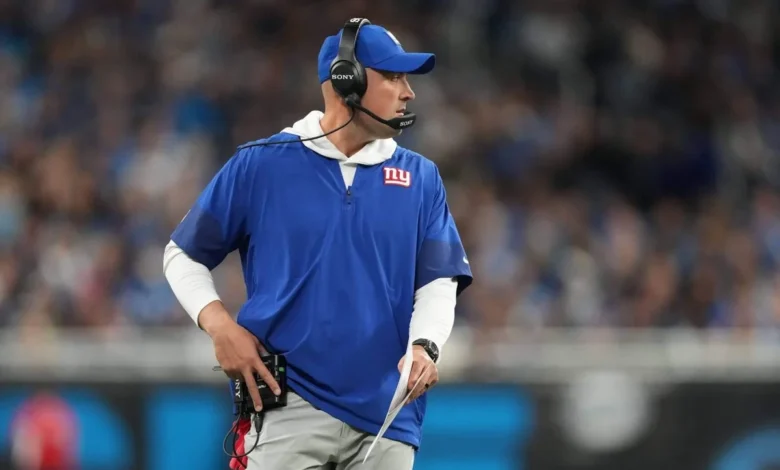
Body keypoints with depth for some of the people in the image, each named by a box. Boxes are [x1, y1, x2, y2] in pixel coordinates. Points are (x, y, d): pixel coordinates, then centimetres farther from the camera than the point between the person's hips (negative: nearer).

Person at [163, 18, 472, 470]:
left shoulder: (420, 177, 10)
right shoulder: (261, 165, 3)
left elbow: (438, 281, 5)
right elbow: (184, 256, 9)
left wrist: (424, 347, -16)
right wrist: (219, 325, -7)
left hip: (387, 413, 3)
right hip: (289, 409, -3)